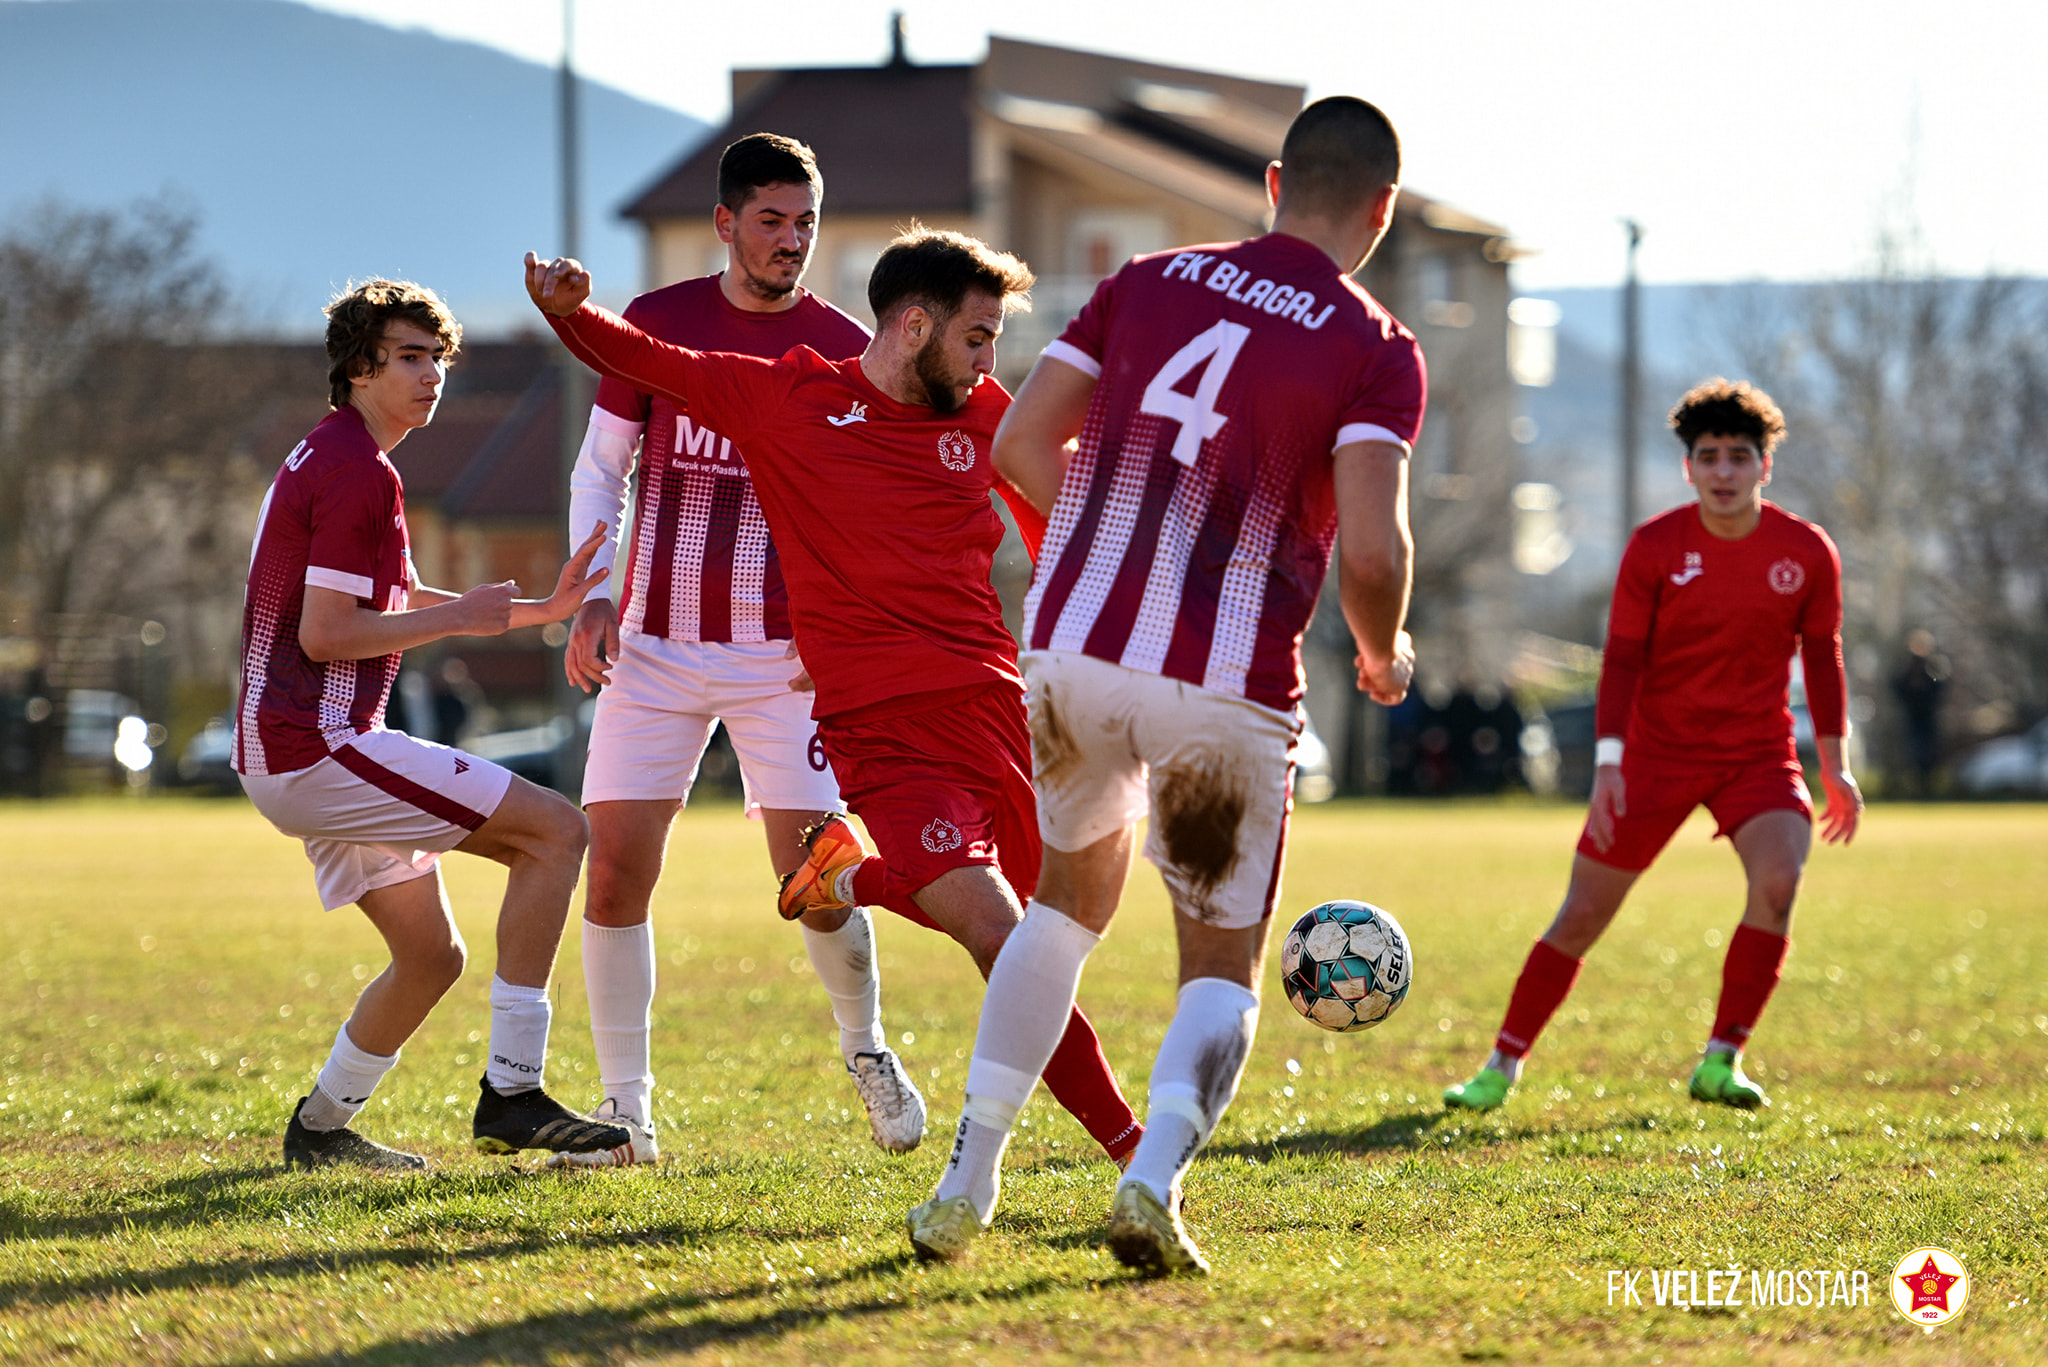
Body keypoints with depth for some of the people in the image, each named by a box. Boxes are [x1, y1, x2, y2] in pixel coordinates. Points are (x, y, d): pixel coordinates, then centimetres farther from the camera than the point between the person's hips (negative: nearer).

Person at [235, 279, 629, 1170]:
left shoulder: (324, 459, 20)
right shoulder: (361, 472, -13)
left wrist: (538, 610, 21)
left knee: (433, 956, 17)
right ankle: (511, 1091, -16)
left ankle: (320, 1128, 24)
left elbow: (395, 605, 30)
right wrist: (461, 617, -10)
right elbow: (324, 634, -20)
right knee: (555, 830, -12)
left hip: (283, 756, 10)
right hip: (317, 745, -10)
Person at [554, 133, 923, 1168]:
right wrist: (593, 596, -5)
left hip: (785, 654, -1)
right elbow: (599, 470, 8)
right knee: (615, 871, -6)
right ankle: (626, 1110, 6)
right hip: (655, 647, 1)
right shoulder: (656, 324, 2)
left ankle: (866, 1049, 21)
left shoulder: (844, 351, 0)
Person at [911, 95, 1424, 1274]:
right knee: (1223, 967, 10)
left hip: (1073, 646, 4)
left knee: (1072, 899, 27)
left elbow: (1021, 446, 8)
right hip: (1228, 684, -4)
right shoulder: (1376, 351, -3)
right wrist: (1386, 654, 6)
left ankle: (968, 1183, 20)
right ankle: (1154, 1179, -18)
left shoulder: (1149, 283, 10)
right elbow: (1370, 552, -14)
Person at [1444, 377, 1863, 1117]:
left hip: (1759, 753, 1)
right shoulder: (1655, 547, -7)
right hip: (1657, 750, -1)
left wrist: (1835, 767, 4)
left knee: (1777, 879, -26)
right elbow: (1622, 660, -5)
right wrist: (1608, 762, -15)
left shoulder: (1807, 553, -4)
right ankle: (1504, 1064, 14)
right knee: (1584, 912, -1)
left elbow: (1822, 657, 7)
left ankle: (1720, 1061, -14)